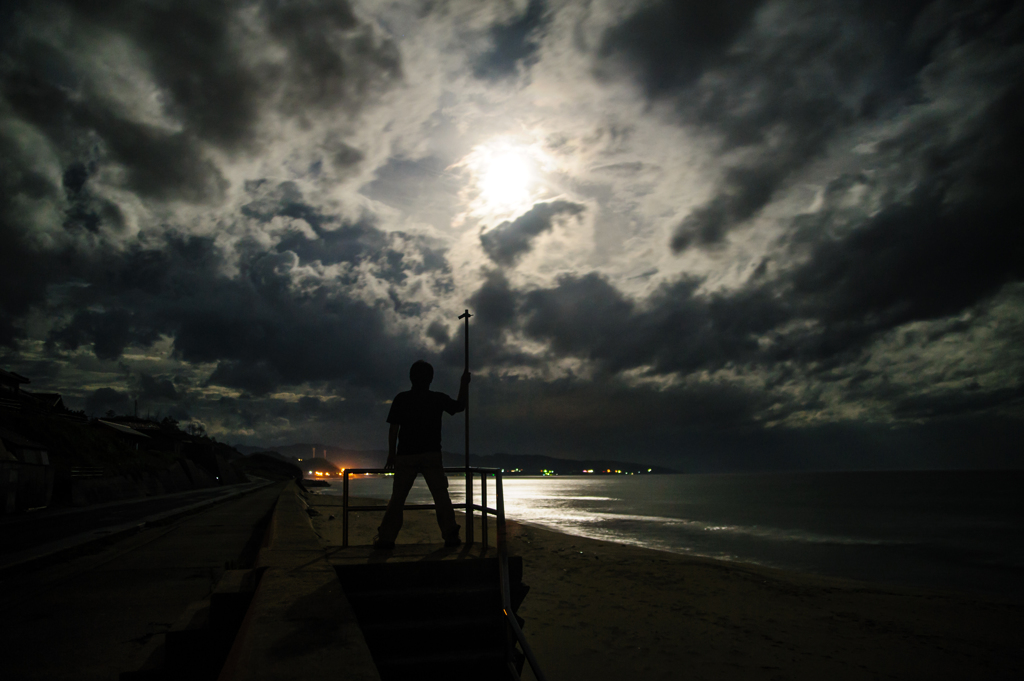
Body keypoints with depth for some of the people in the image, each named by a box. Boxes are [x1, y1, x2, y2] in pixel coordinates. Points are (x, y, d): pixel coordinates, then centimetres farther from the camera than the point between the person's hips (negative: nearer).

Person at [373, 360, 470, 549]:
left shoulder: (401, 399, 0)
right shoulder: (438, 399, 1)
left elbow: (393, 428, -1)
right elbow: (460, 406, 17)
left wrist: (391, 454, 6)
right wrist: (464, 384, 27)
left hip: (405, 456, 0)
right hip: (431, 455, 0)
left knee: (397, 497, 6)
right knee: (441, 495, 5)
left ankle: (386, 537, 7)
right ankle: (451, 535, 3)